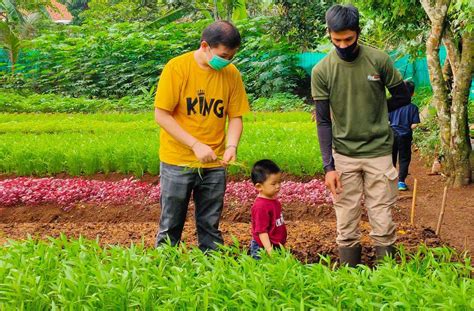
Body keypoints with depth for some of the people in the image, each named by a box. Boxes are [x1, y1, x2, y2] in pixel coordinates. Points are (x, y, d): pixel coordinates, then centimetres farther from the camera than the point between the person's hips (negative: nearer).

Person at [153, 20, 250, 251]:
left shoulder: (231, 74, 0)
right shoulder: (177, 67, -10)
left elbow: (235, 117, 7)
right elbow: (161, 115, -11)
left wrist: (231, 146, -13)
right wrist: (196, 145, -18)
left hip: (214, 164, 3)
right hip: (177, 162, -3)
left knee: (210, 226, 10)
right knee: (170, 226, 7)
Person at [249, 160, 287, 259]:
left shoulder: (274, 200, 7)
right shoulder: (261, 206, -21)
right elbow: (261, 231, -22)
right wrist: (269, 250, -26)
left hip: (277, 246, 9)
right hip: (263, 249, -9)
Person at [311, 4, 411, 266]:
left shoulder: (379, 60, -5)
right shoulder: (321, 71, -5)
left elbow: (403, 97, 8)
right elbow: (323, 122, -3)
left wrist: (373, 110, 3)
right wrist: (328, 166, -9)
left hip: (379, 151, 0)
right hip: (343, 156, 0)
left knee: (382, 223, 2)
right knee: (346, 226, 4)